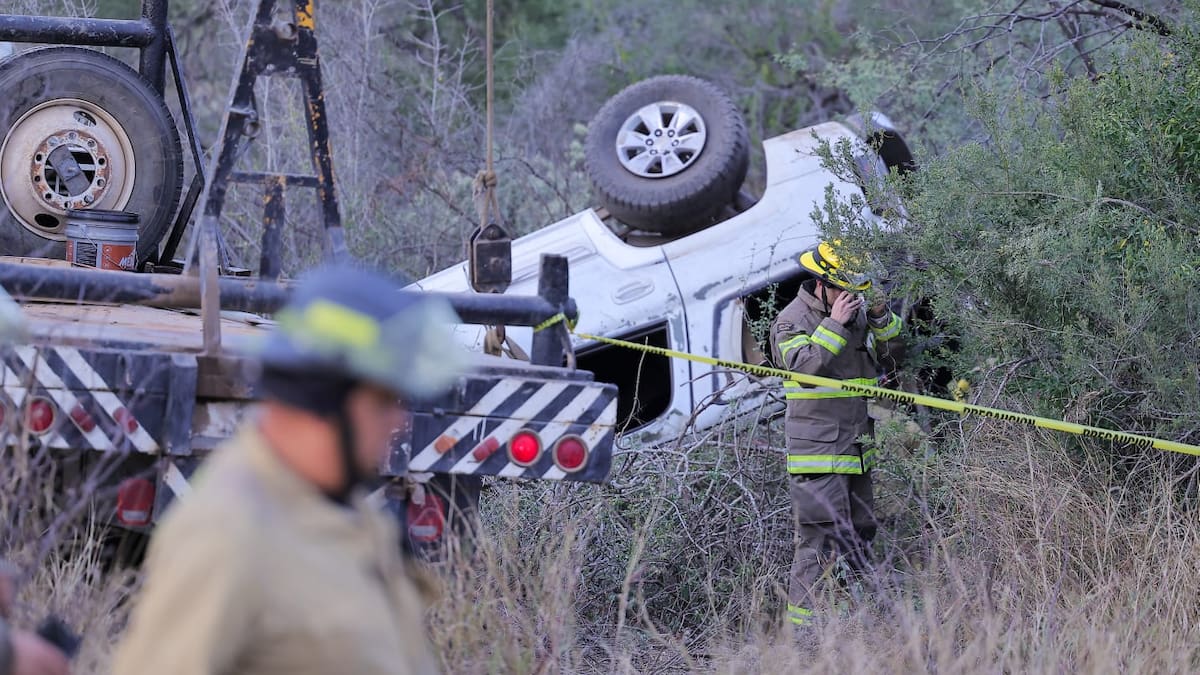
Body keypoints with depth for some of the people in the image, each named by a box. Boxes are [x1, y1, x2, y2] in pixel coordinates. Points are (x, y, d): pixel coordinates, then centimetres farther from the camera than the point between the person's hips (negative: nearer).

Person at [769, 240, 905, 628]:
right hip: (817, 450, -8)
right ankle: (802, 619, -12)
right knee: (821, 536, -13)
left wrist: (881, 318, 0)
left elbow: (892, 357, 16)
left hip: (857, 449, 8)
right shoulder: (792, 321, -6)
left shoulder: (857, 314, 14)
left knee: (860, 532, 14)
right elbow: (804, 367, -21)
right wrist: (834, 325, -22)